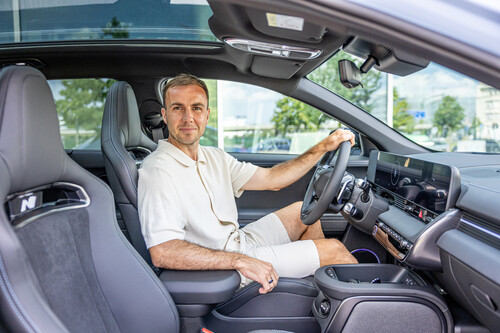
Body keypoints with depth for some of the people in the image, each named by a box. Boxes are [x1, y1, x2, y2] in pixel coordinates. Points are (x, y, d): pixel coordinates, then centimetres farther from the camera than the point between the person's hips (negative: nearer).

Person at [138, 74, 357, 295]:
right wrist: (241, 262, -33)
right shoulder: (158, 170, -21)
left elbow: (271, 179, 8)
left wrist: (323, 147, 3)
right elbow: (161, 254, -30)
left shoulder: (214, 157, 5)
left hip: (239, 242, 9)